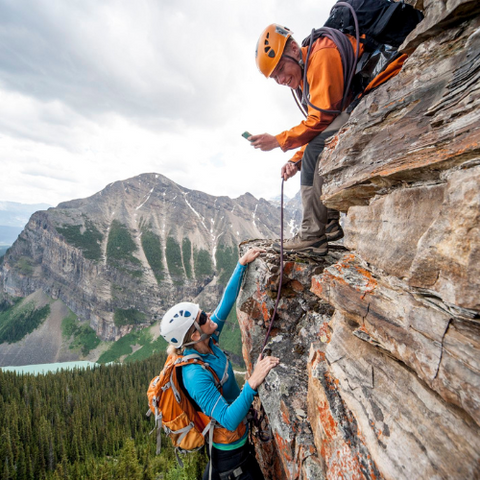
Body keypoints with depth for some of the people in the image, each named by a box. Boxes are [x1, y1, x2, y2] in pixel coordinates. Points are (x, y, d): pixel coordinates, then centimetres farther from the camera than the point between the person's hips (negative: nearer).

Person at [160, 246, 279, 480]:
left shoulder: (207, 343, -16)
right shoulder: (196, 375, -37)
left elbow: (226, 302, -13)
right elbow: (229, 420, -39)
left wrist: (242, 263, -13)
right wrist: (252, 383, -51)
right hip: (230, 447, -7)